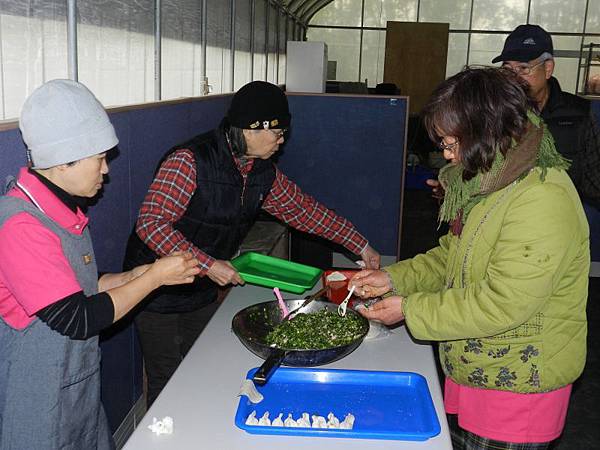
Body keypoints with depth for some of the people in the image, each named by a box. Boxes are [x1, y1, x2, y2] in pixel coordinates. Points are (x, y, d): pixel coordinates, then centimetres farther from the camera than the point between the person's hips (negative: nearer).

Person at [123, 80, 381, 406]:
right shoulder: (190, 160, -24)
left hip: (203, 293, 7)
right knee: (167, 386, 3)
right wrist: (208, 264, -29)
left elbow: (305, 210, 9)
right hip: (159, 294, -7)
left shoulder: (263, 173, 0)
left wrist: (361, 247, 9)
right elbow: (151, 223, -27)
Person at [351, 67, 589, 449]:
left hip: (517, 390, -8)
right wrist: (394, 279, 1)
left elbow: (502, 305, -28)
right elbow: (453, 255, 15)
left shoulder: (543, 199, -27)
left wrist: (410, 309, -20)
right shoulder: (488, 181, 6)